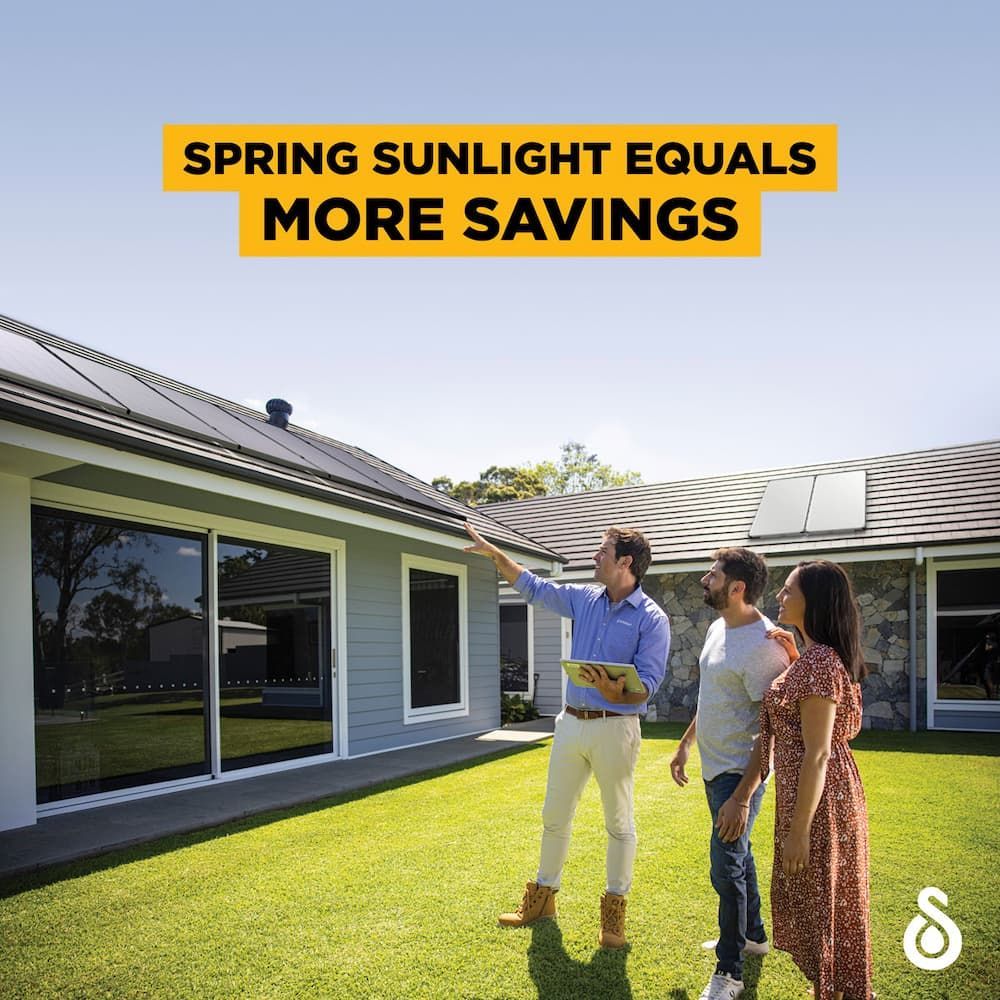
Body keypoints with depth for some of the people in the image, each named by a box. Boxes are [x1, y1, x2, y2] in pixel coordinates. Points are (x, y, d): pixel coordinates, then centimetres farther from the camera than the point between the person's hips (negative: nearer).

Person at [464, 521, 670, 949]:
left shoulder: (652, 619, -11)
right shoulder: (584, 599, 7)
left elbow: (648, 684, -16)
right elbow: (532, 586, 15)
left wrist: (616, 693, -35)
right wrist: (493, 553, 11)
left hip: (614, 727, -6)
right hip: (571, 722, 6)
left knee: (618, 822, 8)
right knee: (554, 816, 15)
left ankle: (614, 910, 22)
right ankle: (543, 896, 30)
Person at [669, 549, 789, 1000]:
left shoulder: (762, 645, -25)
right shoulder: (718, 627, 4)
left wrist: (742, 796, -25)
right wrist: (684, 745, 20)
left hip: (739, 773, -9)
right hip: (714, 765, 9)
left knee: (727, 868, -1)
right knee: (738, 853, 23)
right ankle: (752, 934, 43)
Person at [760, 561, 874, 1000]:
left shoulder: (818, 661, -22)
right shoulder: (818, 656, 7)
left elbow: (817, 753, -24)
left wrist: (798, 830, -21)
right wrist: (793, 654, 14)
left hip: (819, 800, -10)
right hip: (820, 793, 10)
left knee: (819, 903, 5)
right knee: (818, 902, 21)